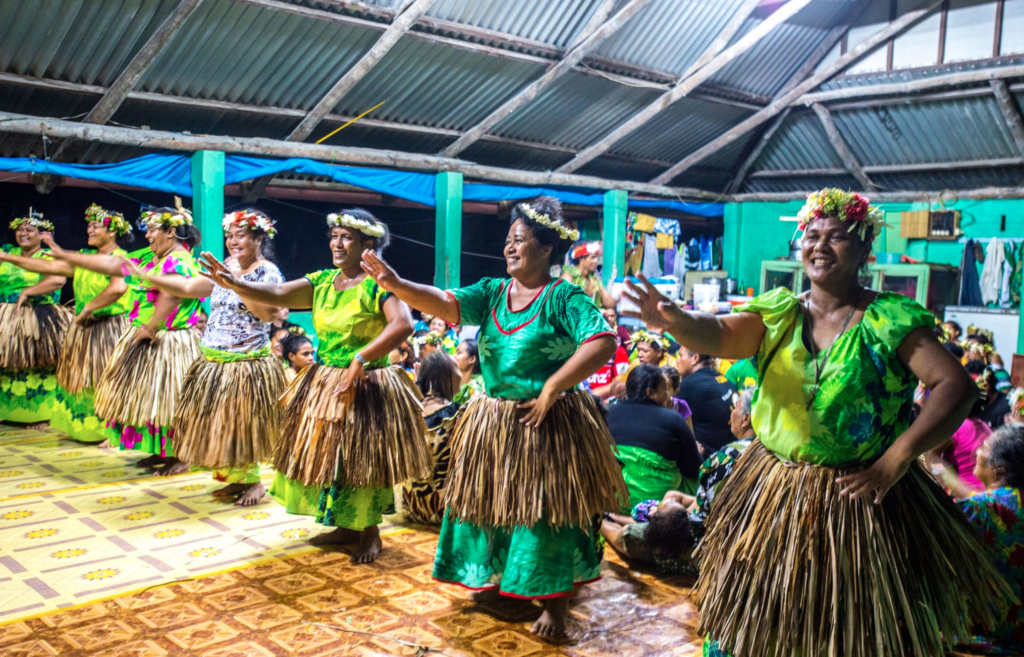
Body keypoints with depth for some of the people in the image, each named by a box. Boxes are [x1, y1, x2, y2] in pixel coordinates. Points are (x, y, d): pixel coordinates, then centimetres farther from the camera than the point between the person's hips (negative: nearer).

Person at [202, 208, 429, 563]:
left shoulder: (377, 284, -15)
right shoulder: (322, 281, 5)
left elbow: (403, 324, -30)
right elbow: (277, 294, -7)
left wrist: (361, 359, -35)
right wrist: (236, 284, -25)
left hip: (365, 386, -7)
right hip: (323, 384, 7)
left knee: (361, 460, 4)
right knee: (325, 455, 15)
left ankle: (370, 532, 24)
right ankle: (347, 526, 34)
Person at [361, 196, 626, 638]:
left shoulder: (565, 297, -11)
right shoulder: (492, 292, 4)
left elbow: (603, 343, -22)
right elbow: (446, 304, -10)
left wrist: (551, 390, -22)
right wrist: (397, 286, -27)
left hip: (547, 422, -5)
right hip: (493, 422, 6)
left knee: (547, 509, 1)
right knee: (490, 500, 16)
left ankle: (555, 601, 16)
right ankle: (493, 577, 37)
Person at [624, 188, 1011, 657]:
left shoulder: (892, 320, -9)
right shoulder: (778, 312, 0)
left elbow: (957, 386, -14)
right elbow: (718, 335, -16)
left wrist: (898, 458, -22)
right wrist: (676, 321, -38)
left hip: (859, 496, -3)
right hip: (770, 493, 3)